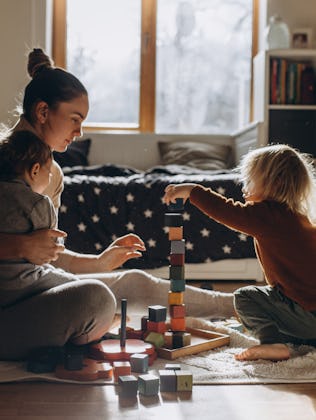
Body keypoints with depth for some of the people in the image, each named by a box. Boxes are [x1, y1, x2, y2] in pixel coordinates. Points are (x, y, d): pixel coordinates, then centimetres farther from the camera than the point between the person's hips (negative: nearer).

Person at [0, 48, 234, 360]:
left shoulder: (52, 173, 15)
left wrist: (100, 262, 14)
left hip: (35, 288, 9)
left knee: (134, 282, 10)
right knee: (94, 297, -32)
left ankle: (235, 306, 27)